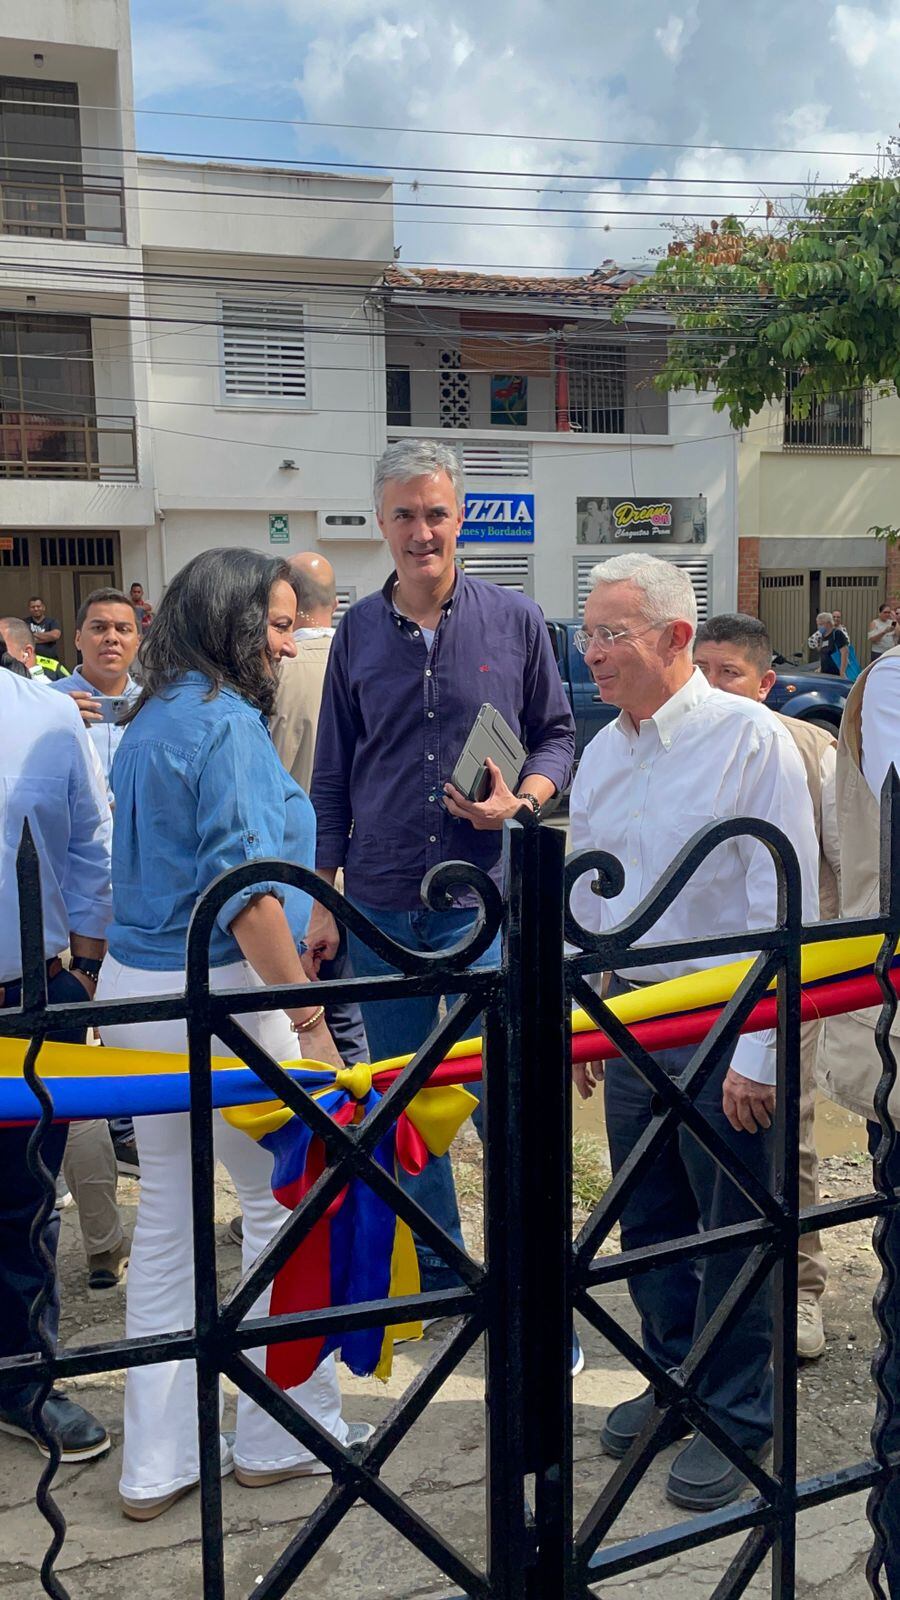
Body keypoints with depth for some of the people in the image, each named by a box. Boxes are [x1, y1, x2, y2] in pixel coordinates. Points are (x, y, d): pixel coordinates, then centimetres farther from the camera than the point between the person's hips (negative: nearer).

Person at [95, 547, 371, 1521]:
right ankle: (281, 1436, 22)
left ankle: (157, 1463, 25)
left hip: (137, 988, 9)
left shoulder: (148, 722, 14)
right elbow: (246, 889, -21)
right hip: (216, 994, -9)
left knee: (165, 1221, 14)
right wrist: (310, 1024, -19)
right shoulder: (227, 721, -14)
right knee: (294, 1199, 8)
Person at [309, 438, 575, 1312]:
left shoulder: (515, 620, 1)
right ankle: (435, 1269, 30)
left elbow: (556, 734, 9)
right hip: (380, 903, 3)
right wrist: (322, 899, 7)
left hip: (485, 896, -3)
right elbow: (332, 779, 10)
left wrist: (520, 801, -12)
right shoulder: (357, 632, 6)